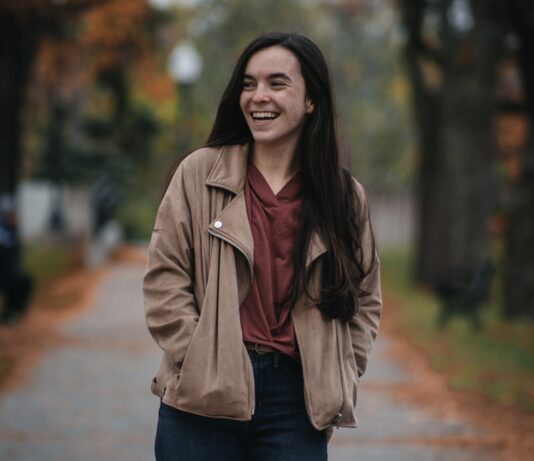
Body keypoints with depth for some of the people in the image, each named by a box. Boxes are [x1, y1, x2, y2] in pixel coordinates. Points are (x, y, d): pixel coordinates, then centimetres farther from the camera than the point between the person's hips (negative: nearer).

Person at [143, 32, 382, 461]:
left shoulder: (345, 196, 7)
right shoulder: (200, 173, 1)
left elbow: (366, 298, 14)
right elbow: (165, 278, -1)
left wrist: (339, 381, 3)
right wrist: (200, 362, -9)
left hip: (297, 402, 1)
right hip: (205, 399, -1)